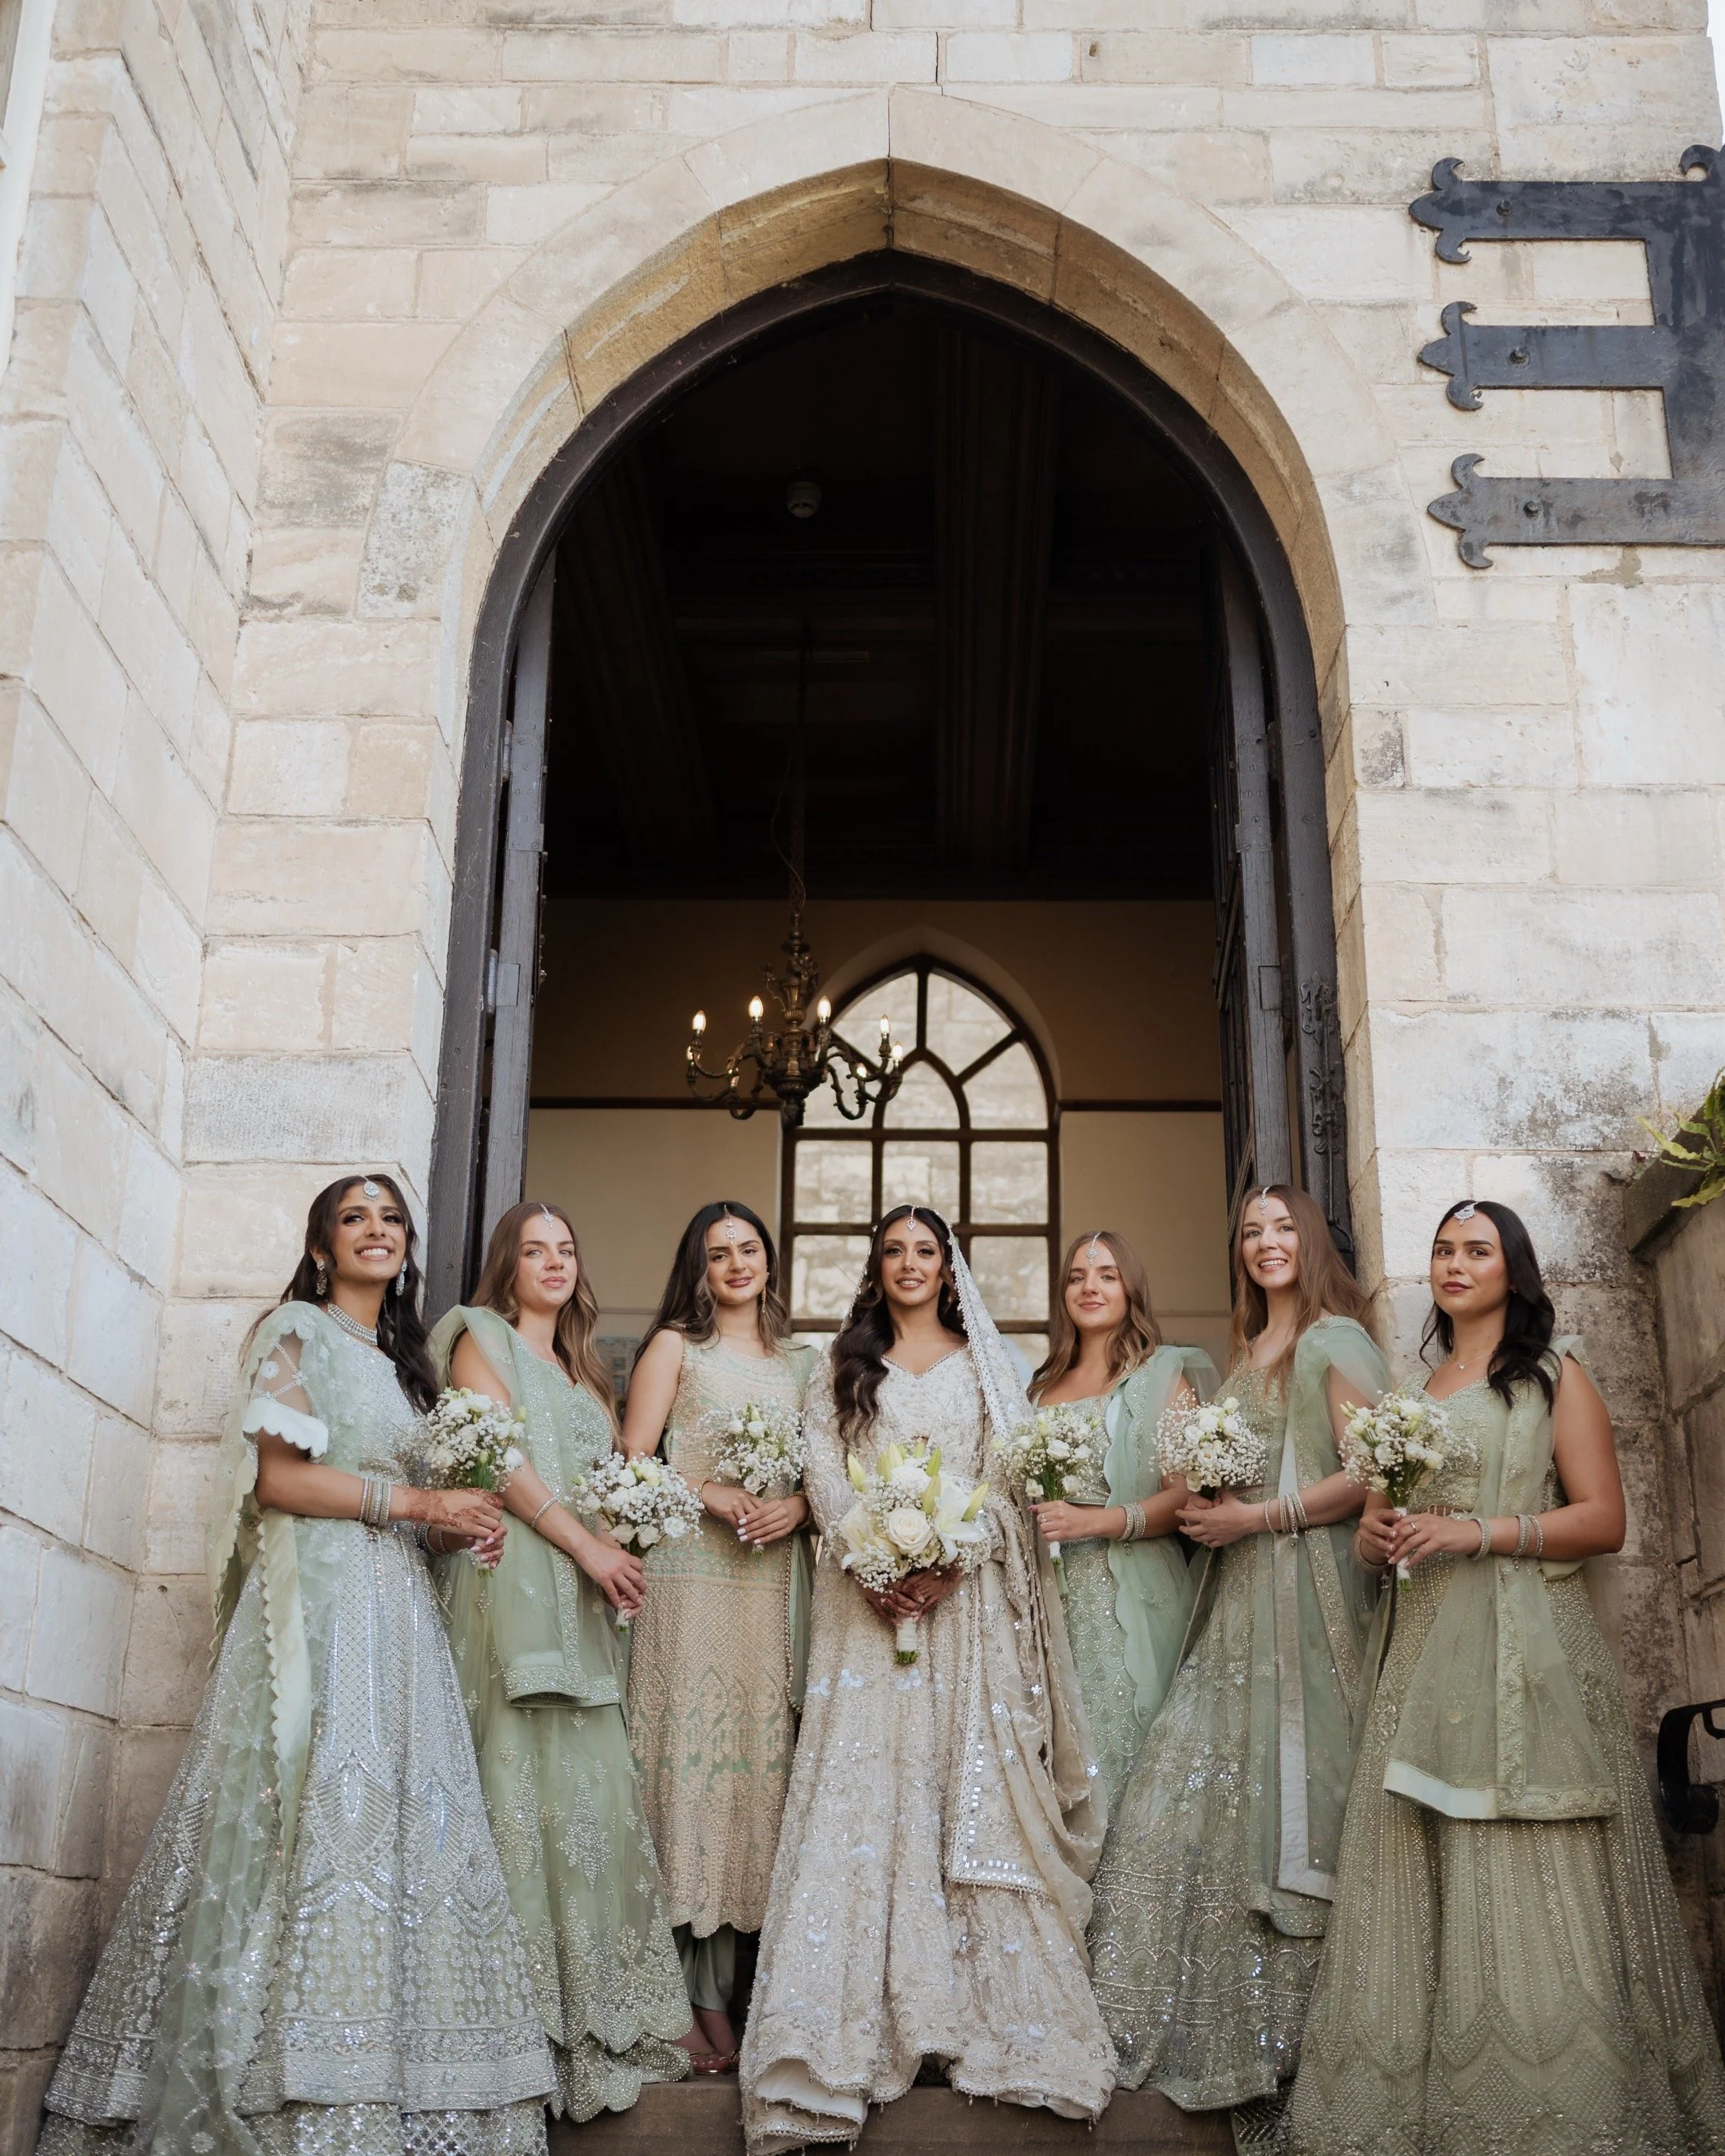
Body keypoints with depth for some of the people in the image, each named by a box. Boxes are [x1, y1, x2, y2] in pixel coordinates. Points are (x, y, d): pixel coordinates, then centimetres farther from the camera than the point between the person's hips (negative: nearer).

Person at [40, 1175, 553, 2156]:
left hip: (397, 1604, 7)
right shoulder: (300, 1330, 1)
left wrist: (454, 1527, 1)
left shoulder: (402, 1360, 23)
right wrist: (416, 1504, -9)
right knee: (318, 1815, -13)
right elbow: (278, 1477, -10)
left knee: (397, 1819, 0)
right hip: (317, 1592, -7)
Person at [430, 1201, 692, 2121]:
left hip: (584, 1596, 7)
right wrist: (590, 1547, -13)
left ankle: (597, 2013, 4)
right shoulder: (480, 1337, 5)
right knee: (523, 1779, -10)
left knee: (589, 1786, 2)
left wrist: (612, 1557, 2)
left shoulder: (585, 1369, 26)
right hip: (513, 1578, -7)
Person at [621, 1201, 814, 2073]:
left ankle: (718, 1994, 8)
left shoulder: (796, 1361, 18)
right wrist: (711, 1493, -13)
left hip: (773, 1583, 4)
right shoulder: (675, 1346, 7)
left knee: (753, 1764, 2)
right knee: (689, 1760, -7)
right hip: (689, 1579, -4)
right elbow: (632, 1460, 0)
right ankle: (681, 2000, -4)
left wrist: (797, 1503, -4)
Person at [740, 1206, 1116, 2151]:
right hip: (868, 1594, 0)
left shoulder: (984, 1363, 14)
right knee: (863, 1779, -7)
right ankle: (854, 2025, -4)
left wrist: (955, 1558, -13)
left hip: (967, 1594, 0)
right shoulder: (843, 1366, 14)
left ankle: (987, 2005, 0)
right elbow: (824, 1472, 4)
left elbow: (1007, 1472, 3)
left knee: (971, 1780, -4)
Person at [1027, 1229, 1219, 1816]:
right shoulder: (1044, 1386, 17)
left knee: (1117, 1745, -6)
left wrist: (1098, 1522, -18)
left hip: (1130, 1596, -4)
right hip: (1051, 1595, 5)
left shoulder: (1163, 1374, 1)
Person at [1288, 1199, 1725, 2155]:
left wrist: (1479, 1532, -14)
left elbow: (1604, 1519, -5)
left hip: (1527, 1644, -5)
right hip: (1425, 1646, 5)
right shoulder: (1417, 1388, 19)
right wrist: (1377, 1533, 3)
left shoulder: (1554, 1374, 4)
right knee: (1415, 1881, 0)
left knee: (1530, 1883, -7)